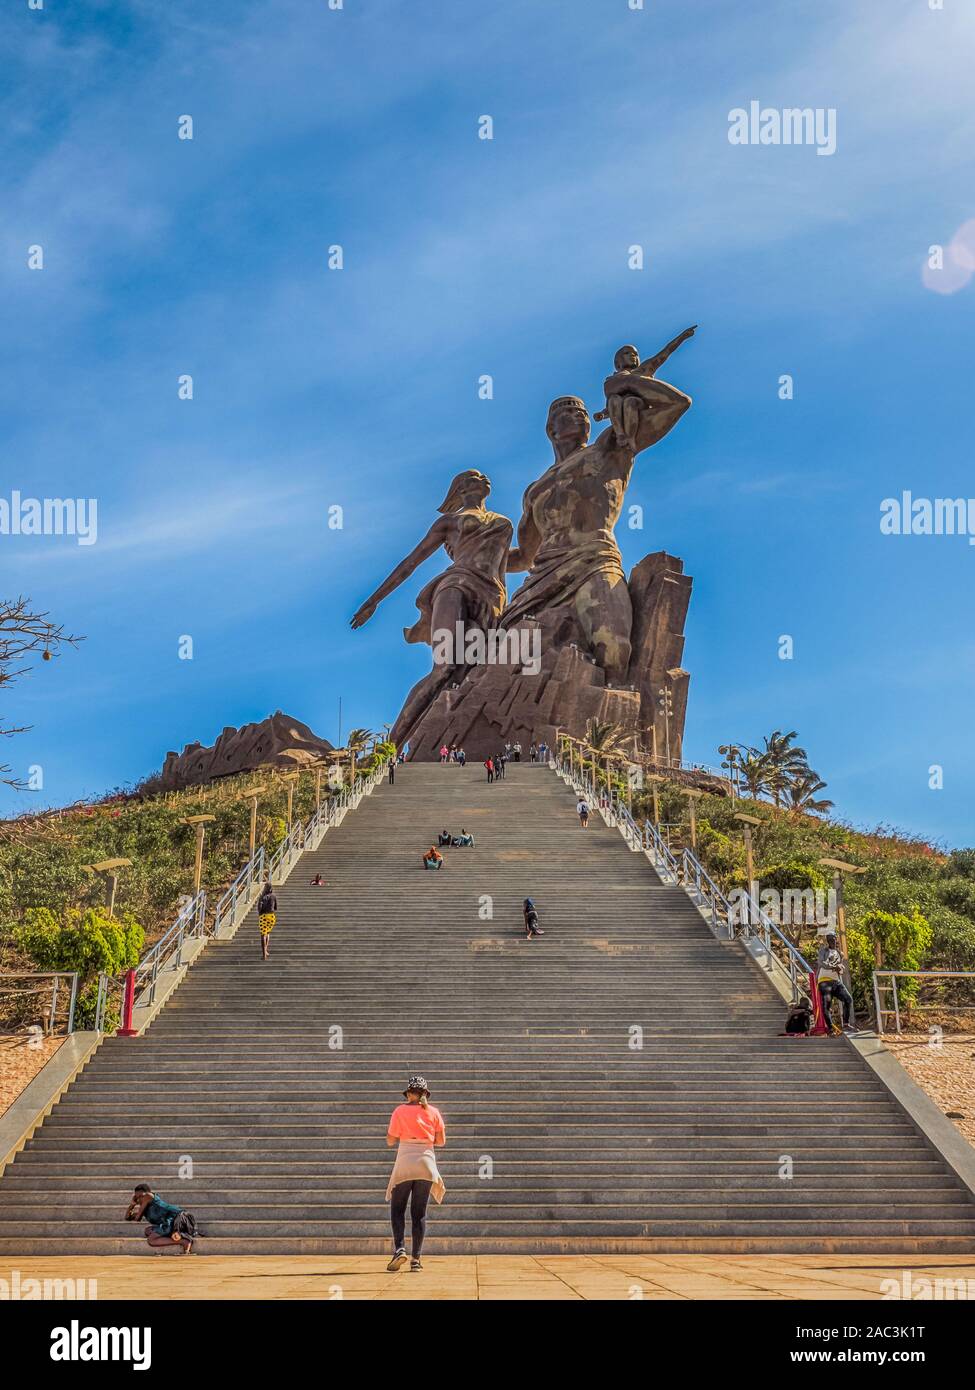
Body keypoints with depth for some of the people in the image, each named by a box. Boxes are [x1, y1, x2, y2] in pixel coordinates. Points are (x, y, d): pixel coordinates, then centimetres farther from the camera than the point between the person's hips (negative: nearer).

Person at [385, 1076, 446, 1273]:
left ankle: (399, 1249, -15)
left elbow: (390, 1141, 0)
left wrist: (389, 1130, 19)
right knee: (419, 1212, 8)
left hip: (405, 1163, -3)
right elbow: (441, 1141, 6)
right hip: (427, 1163, 3)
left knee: (397, 1209, 6)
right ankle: (416, 1258, 3)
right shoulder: (433, 1112, 5)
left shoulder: (400, 1111, -2)